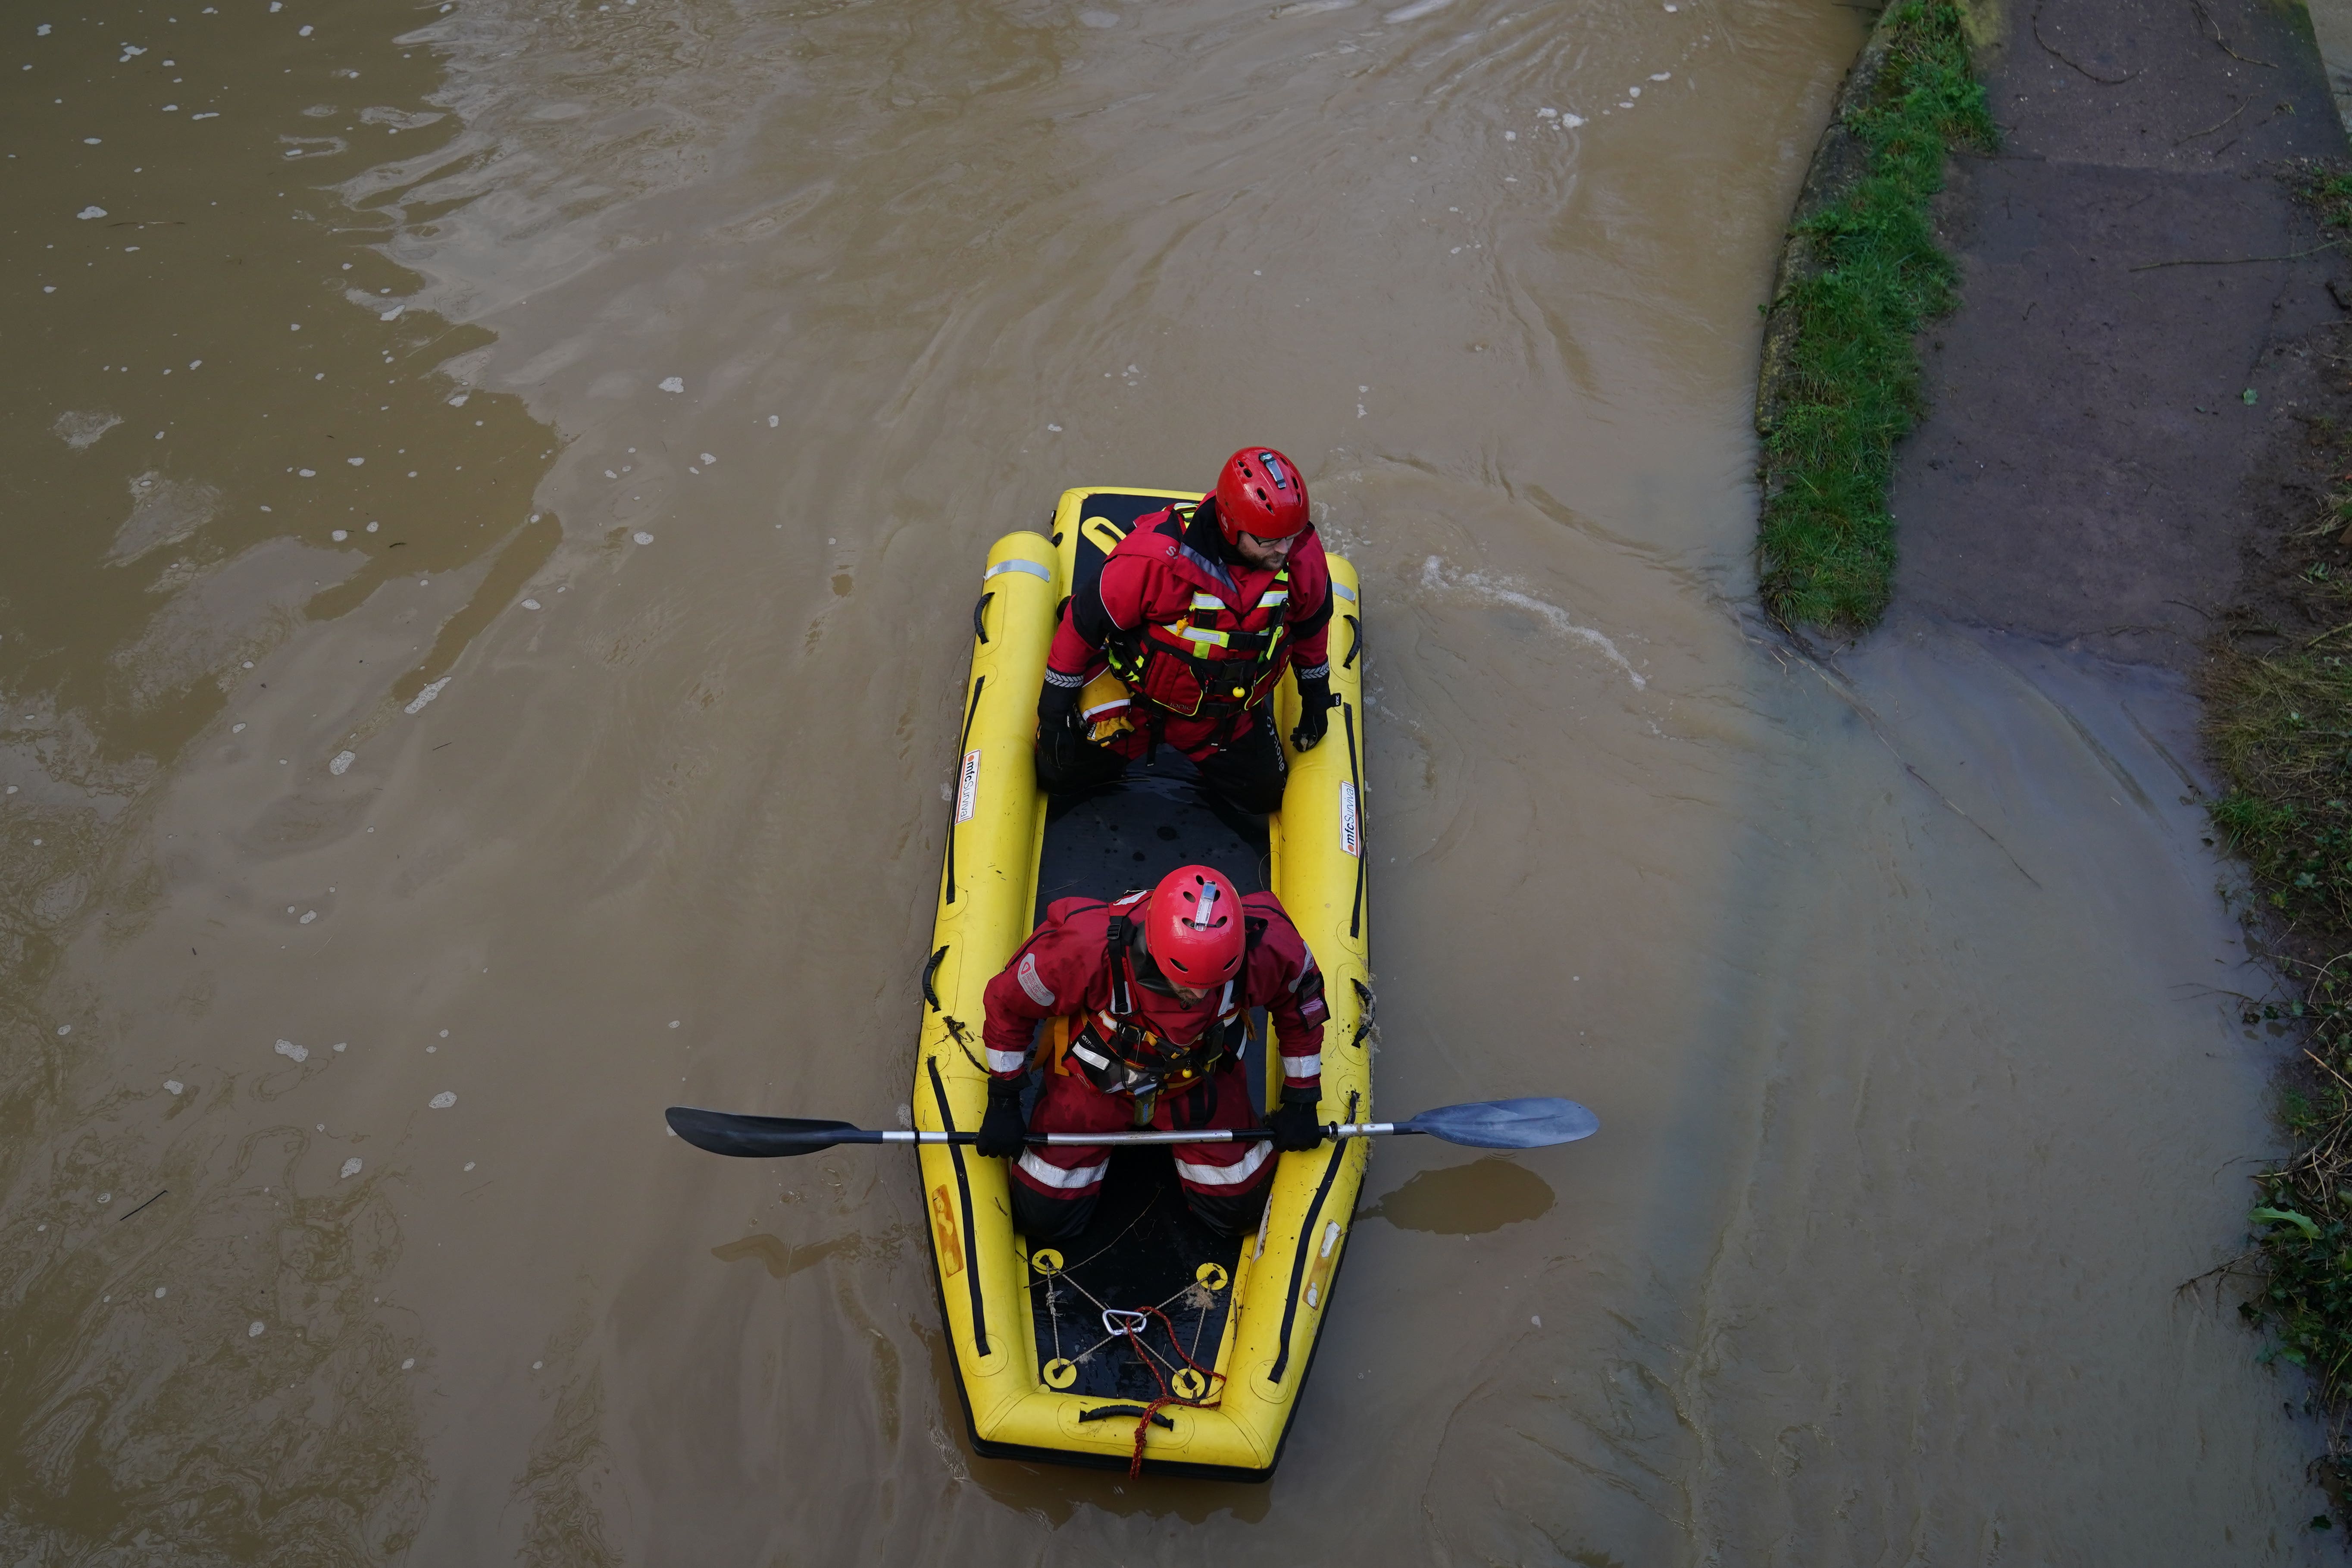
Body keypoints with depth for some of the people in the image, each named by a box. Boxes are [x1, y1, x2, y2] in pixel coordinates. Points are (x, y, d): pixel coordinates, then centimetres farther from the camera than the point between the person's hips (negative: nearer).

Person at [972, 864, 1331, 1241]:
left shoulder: (1265, 946, -35)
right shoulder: (1088, 948, -40)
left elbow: (1301, 1001, -9)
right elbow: (1009, 1002, -19)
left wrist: (1300, 1103, -3)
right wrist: (1003, 1105, -10)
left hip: (1201, 1077, 1)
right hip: (1097, 1079, -1)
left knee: (1237, 1211, 3)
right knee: (1044, 1218, 2)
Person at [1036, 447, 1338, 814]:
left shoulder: (1303, 554, -23)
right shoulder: (1158, 556, -37)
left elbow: (1311, 622, 0)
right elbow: (1087, 621, -22)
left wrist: (1317, 695, 13)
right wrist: (1054, 706, -14)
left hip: (1227, 711, 3)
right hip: (1135, 698, -3)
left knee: (1262, 795, 12)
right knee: (1060, 773, 5)